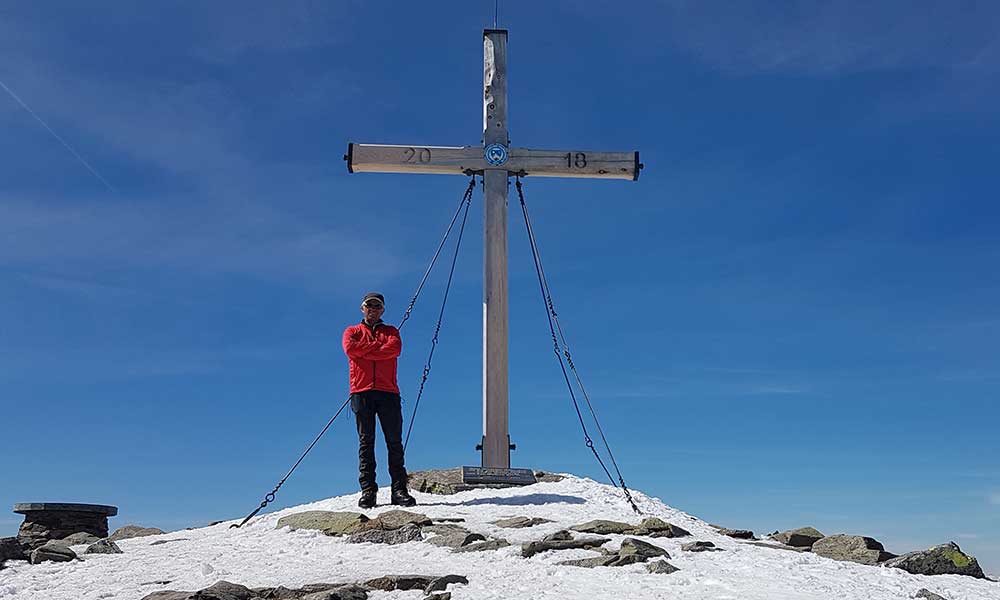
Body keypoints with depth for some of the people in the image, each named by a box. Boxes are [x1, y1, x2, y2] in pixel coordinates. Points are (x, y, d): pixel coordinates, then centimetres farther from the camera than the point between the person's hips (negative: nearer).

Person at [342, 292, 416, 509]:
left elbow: (395, 348, -2)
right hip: (361, 391, 0)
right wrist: (378, 345, 1)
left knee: (394, 441, -5)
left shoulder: (391, 331, 21)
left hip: (387, 391, 0)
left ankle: (399, 489, -6)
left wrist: (365, 351, -3)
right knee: (366, 441, -3)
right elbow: (350, 348, -3)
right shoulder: (352, 331, 20)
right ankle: (367, 490, -3)